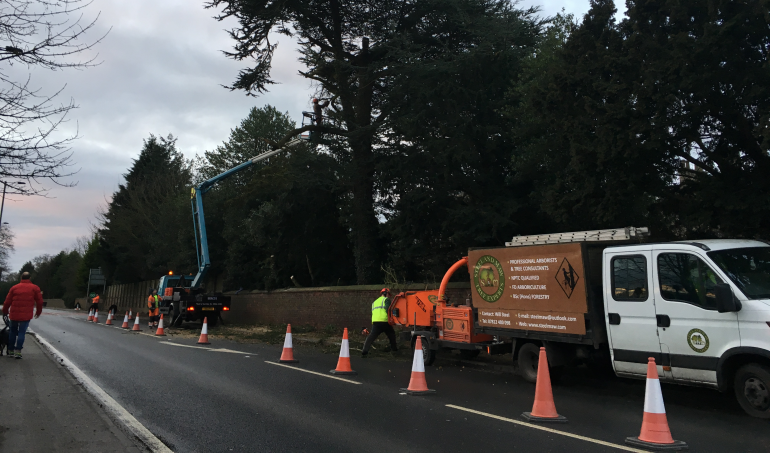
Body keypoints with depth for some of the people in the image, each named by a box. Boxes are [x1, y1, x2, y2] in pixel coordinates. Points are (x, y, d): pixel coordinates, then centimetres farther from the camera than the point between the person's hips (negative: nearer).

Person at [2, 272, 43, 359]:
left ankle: (10, 351, 21)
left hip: (14, 314, 2)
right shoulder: (35, 288, 2)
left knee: (13, 332, 16)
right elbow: (39, 301, 4)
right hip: (26, 315, -2)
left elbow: (7, 301, 8)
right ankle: (18, 352, -4)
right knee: (22, 332, 1)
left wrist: (5, 312, 22)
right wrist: (38, 312, 18)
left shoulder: (14, 288, 6)